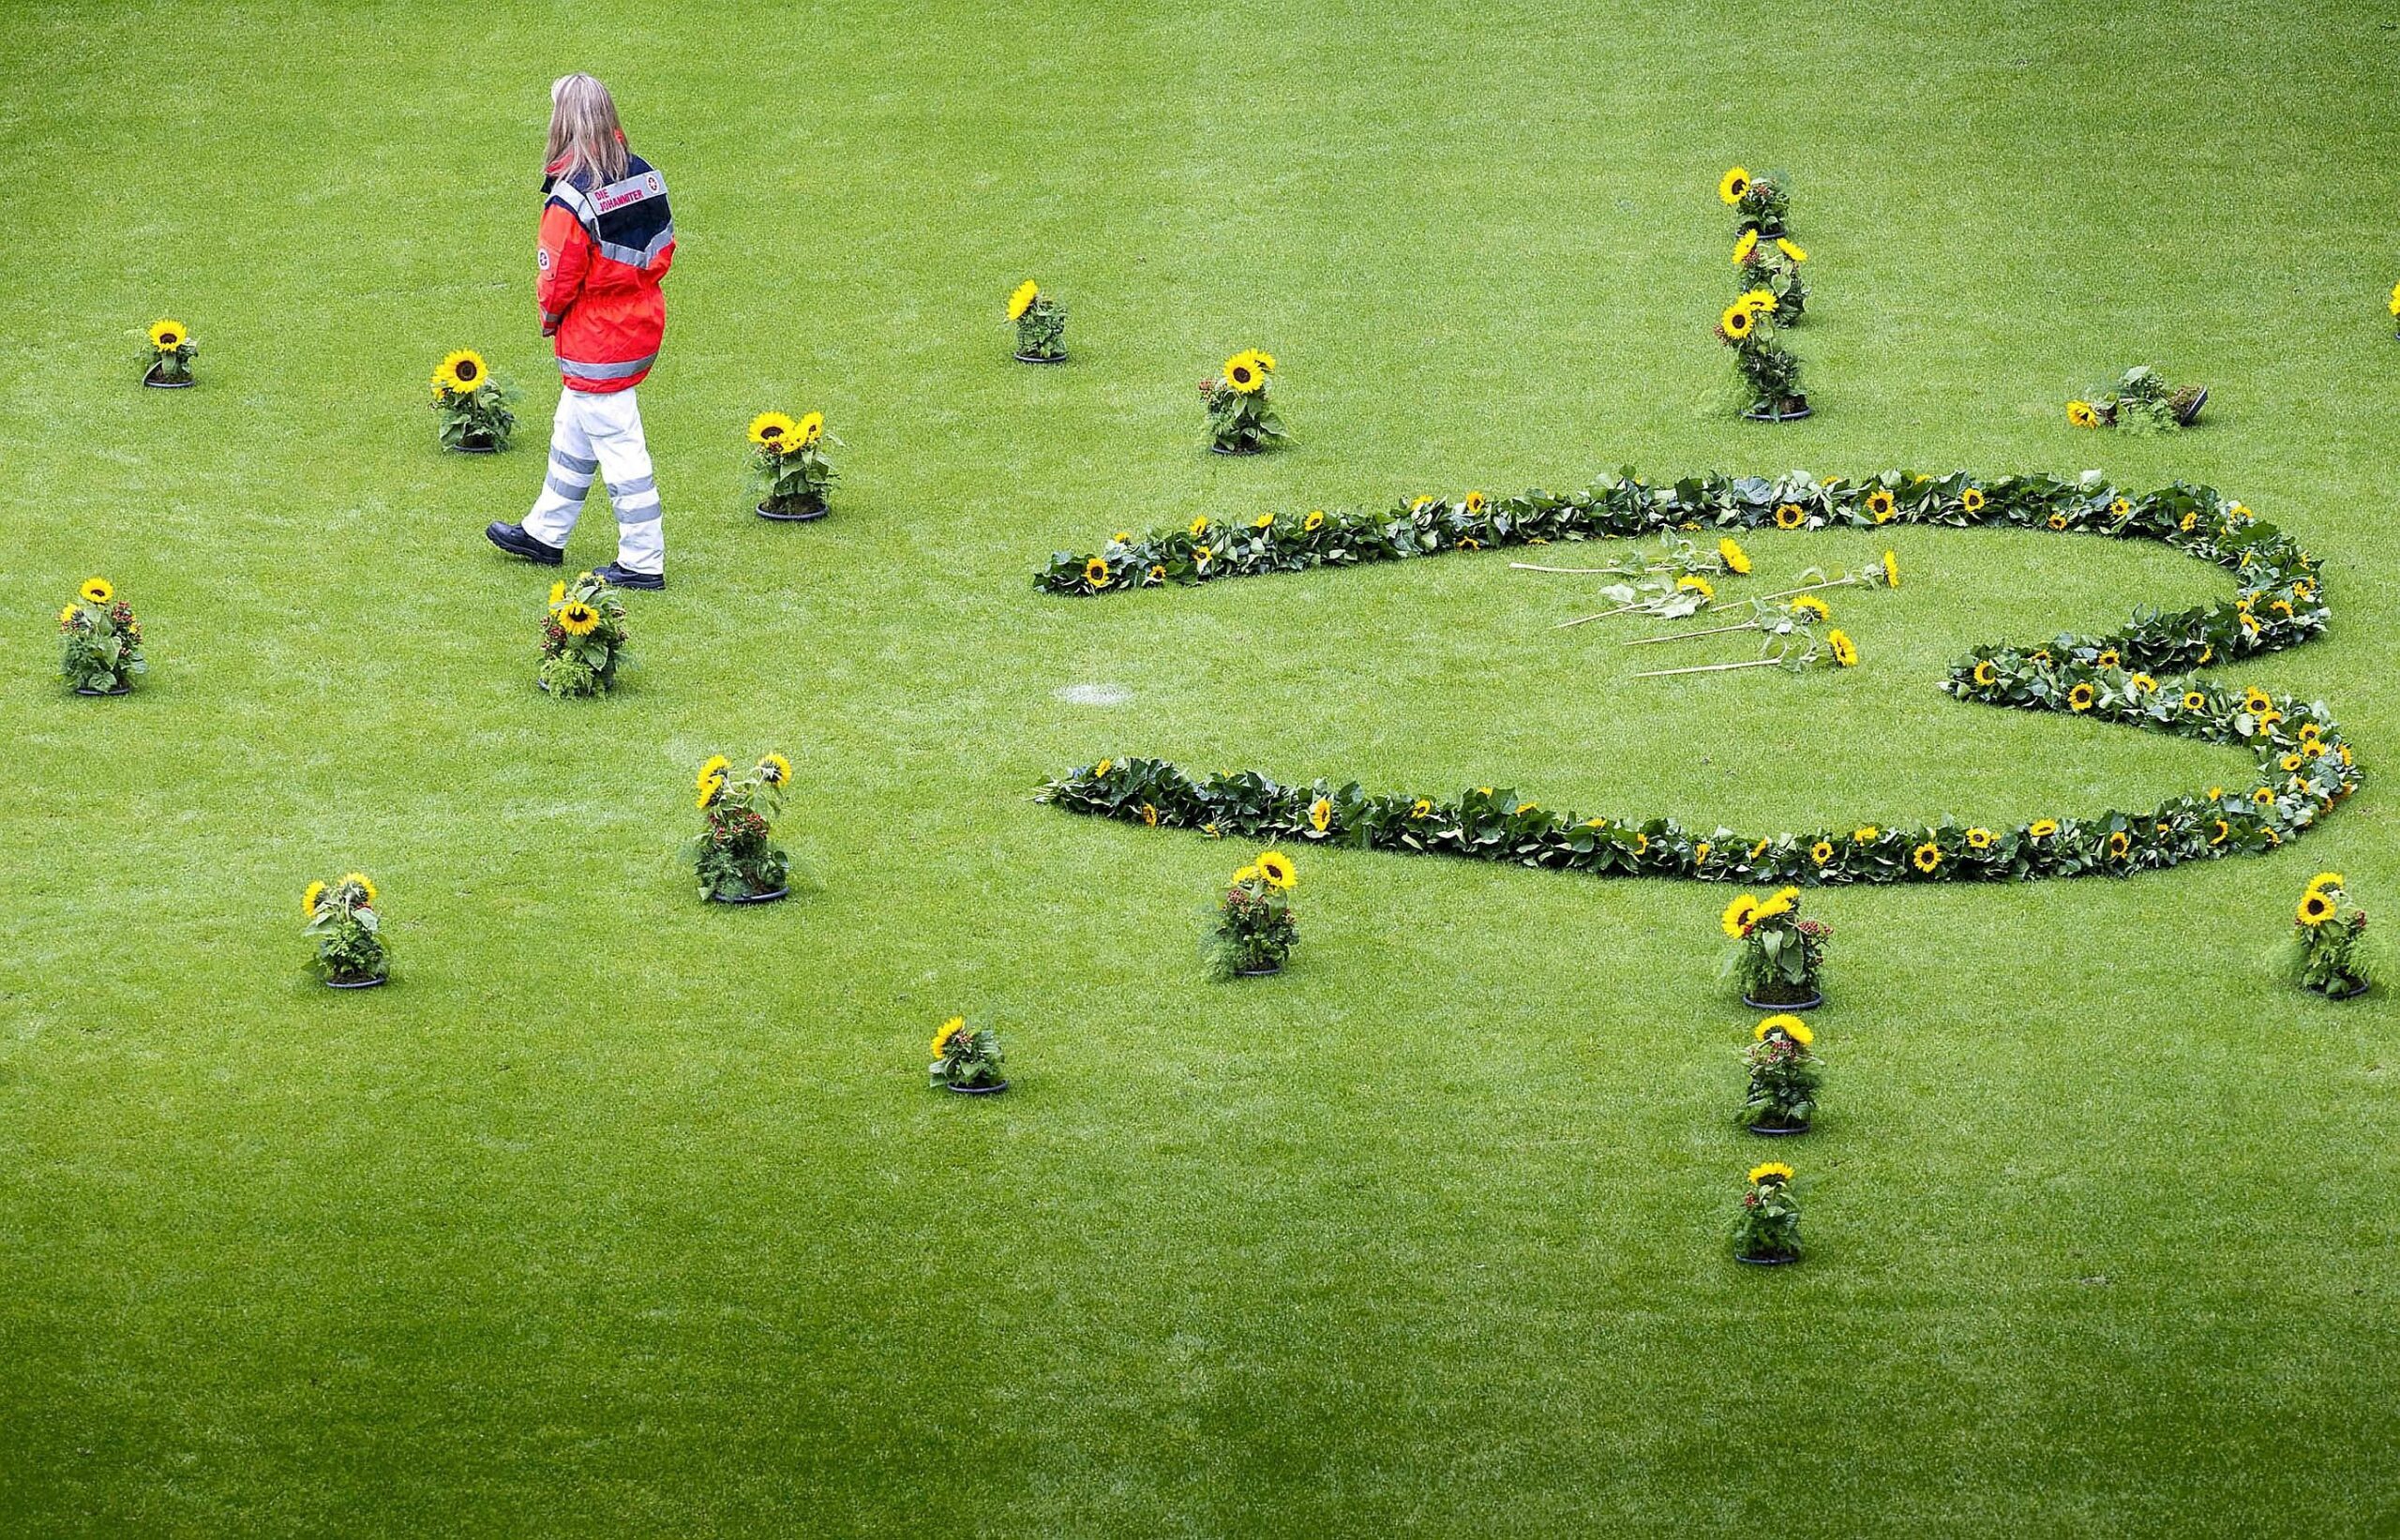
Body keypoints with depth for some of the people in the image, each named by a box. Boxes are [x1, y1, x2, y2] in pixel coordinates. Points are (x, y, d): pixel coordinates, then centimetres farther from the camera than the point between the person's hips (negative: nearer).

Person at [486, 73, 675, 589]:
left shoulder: (570, 199, -24)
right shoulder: (644, 175, 0)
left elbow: (558, 278, -19)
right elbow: (663, 245, 7)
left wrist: (550, 316, 1)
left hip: (597, 341, -9)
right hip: (644, 324, 9)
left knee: (618, 445, 1)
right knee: (573, 432, 24)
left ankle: (642, 562, 8)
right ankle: (545, 533, 39)